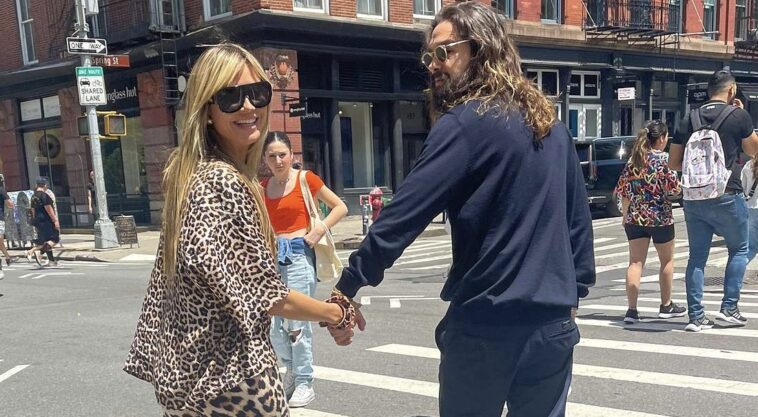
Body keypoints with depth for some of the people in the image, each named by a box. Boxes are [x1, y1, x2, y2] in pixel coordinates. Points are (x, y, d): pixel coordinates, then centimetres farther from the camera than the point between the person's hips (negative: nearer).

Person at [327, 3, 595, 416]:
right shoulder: (552, 124, 10)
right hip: (552, 321, 6)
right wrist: (574, 289, 19)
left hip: (486, 323, -6)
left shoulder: (467, 122, -12)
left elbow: (403, 214, -17)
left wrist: (346, 288, -13)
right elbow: (578, 216, 13)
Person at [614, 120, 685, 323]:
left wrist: (625, 215, 17)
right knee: (667, 260, 15)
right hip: (660, 218, -3)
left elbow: (623, 190, 7)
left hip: (635, 217, 4)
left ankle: (632, 309, -5)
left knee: (635, 262, 2)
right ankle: (666, 306, 26)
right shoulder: (663, 159, -10)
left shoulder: (633, 160, 4)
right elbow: (674, 189, -10)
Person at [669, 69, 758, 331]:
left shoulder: (689, 119, 6)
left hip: (694, 198, 4)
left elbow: (673, 163, 8)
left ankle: (696, 316, 7)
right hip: (727, 197, -3)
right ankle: (729, 307, 13)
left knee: (697, 257, 7)